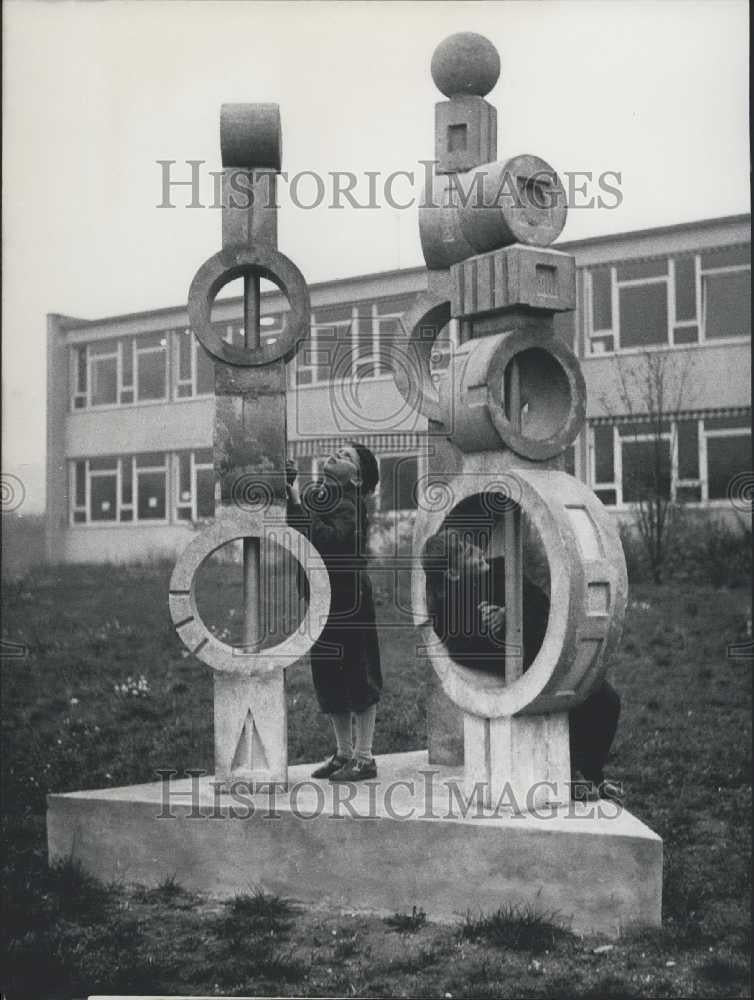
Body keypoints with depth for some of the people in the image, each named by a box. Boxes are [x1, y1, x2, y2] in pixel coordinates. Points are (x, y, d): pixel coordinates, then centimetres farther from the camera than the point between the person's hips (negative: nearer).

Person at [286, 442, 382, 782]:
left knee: (358, 674, 0)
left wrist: (297, 505, -27)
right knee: (327, 675, 12)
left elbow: (329, 538, -28)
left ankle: (364, 757, 7)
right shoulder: (314, 493, 8)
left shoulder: (350, 503, -11)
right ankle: (343, 752, 23)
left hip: (349, 600, -7)